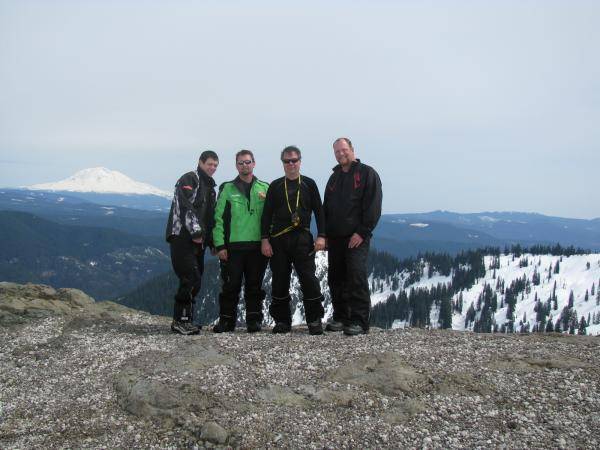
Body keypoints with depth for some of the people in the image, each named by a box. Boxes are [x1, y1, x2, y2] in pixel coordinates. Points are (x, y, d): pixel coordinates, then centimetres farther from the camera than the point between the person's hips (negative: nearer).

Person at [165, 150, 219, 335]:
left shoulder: (210, 186, 24)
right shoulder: (189, 179, -4)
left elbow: (210, 216, 26)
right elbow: (187, 207, -17)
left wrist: (211, 241, 18)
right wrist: (196, 232, -20)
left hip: (198, 240, 9)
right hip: (183, 237, -9)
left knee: (193, 281, 8)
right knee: (191, 280, -15)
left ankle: (185, 320, 14)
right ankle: (180, 321, -9)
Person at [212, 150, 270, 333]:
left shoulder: (264, 188, 9)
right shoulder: (227, 189, 5)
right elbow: (218, 218, 2)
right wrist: (220, 245, -6)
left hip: (257, 246, 1)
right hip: (233, 246, -1)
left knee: (254, 285, 6)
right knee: (231, 285, 1)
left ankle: (254, 320, 13)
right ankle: (226, 320, 10)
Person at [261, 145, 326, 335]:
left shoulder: (309, 184, 10)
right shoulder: (275, 186, 12)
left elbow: (319, 211, 8)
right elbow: (266, 214, 10)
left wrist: (321, 236, -3)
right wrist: (265, 239, 0)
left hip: (302, 239, -2)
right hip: (278, 240, 2)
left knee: (309, 279, -9)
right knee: (280, 281, 3)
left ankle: (315, 320, -1)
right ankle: (282, 321, 12)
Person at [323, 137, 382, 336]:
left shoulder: (367, 173, 0)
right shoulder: (334, 177, 20)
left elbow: (373, 206, -8)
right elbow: (326, 208, 23)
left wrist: (362, 232, -15)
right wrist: (324, 234, 12)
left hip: (357, 238, -7)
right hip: (334, 237, 7)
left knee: (357, 276, -13)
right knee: (335, 279, 7)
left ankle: (359, 322, -11)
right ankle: (340, 318, 16)